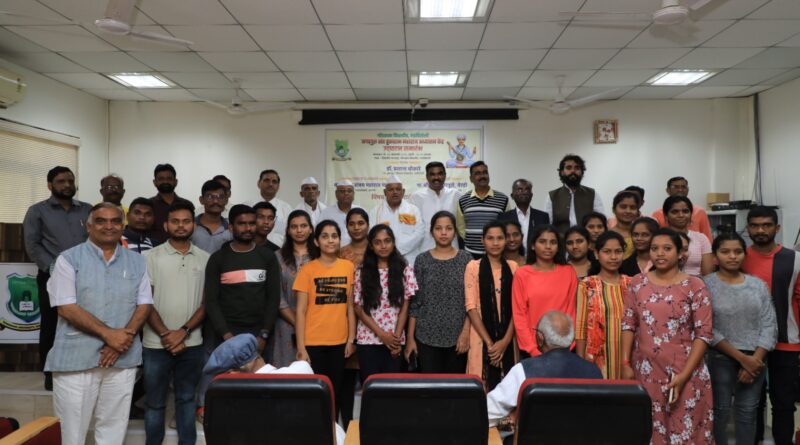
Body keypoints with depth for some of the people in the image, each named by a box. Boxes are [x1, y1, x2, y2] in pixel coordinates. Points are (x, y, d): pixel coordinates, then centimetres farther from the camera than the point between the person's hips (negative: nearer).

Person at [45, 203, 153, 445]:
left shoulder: (137, 261, 10)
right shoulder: (69, 258, -1)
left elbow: (144, 304, 7)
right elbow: (66, 307, -9)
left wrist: (126, 335, -11)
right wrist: (108, 334, -16)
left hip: (123, 358, 3)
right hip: (76, 358, -3)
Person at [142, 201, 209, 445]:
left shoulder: (205, 258, 3)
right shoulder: (151, 257, -2)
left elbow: (207, 302, 2)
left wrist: (184, 331, -9)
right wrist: (165, 334, -11)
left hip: (192, 343, 2)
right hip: (157, 343, -2)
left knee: (187, 398, 14)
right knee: (155, 402, 9)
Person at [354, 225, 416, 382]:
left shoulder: (405, 270, 2)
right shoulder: (362, 272, 2)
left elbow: (405, 307, 0)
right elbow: (358, 308, -1)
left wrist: (396, 337, -8)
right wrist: (382, 334, -8)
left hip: (395, 340, 0)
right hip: (368, 340, 0)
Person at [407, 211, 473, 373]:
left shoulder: (466, 259, 2)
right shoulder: (422, 260, 2)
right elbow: (414, 301, 2)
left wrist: (466, 331, -9)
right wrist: (410, 337, -1)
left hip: (458, 336, 0)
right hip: (427, 337, 0)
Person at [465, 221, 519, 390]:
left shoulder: (513, 267, 6)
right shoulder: (473, 267, -2)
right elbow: (471, 307, -7)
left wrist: (505, 340, -9)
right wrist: (489, 342, -12)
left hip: (507, 339, 2)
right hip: (481, 339, -2)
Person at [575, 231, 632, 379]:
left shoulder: (631, 284, 6)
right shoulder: (586, 285, -4)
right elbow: (580, 326, -3)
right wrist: (580, 361, -6)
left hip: (626, 356, 3)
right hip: (598, 356, -2)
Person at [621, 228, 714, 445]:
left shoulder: (695, 286, -5)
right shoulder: (638, 283, 4)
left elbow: (704, 333, -7)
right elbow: (628, 324, 6)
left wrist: (684, 375, -13)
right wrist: (625, 364, -2)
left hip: (684, 373, -2)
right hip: (645, 372, 2)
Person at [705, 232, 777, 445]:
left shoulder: (758, 285, 6)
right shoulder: (706, 285, -6)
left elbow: (769, 326, 2)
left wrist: (755, 358, -10)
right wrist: (741, 357, -13)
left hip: (755, 359, 3)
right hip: (720, 358, -3)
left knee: (748, 412, 9)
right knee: (720, 411, 3)